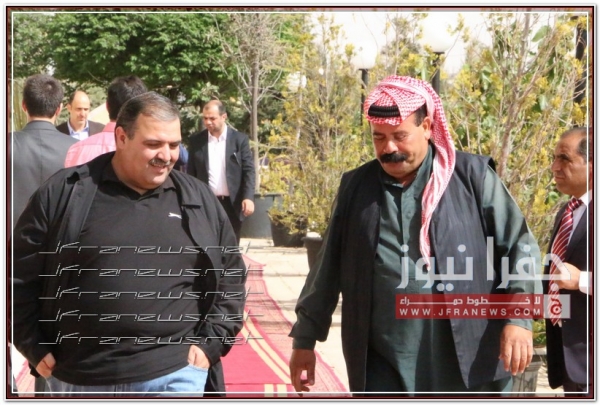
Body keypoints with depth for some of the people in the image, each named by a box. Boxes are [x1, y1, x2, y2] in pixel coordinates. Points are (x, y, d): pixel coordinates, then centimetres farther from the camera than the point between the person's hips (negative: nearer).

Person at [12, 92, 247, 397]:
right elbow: (19, 277, 3)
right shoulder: (63, 194, -1)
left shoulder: (197, 200, 7)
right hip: (79, 378, 0)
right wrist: (36, 348, 1)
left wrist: (210, 343, 5)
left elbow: (230, 277, 14)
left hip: (174, 376, 1)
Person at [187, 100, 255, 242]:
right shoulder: (196, 140, 4)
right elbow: (191, 172, 8)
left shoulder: (239, 139, 0)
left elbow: (248, 169, -3)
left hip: (232, 203, -1)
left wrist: (248, 197, -16)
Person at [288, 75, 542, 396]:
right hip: (383, 366, 2)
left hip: (468, 363, -2)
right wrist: (305, 339, 16)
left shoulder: (473, 176, -1)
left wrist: (518, 319, -12)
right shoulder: (356, 186, 7)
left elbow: (518, 247, 0)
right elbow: (328, 269, 14)